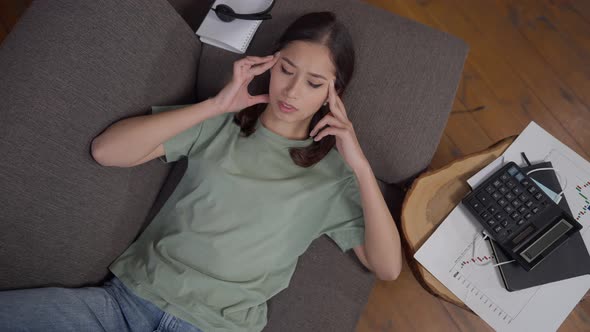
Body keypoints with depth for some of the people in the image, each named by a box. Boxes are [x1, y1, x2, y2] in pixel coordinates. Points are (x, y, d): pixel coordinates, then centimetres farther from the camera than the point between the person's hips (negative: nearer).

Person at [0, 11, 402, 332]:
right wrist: (214, 105, -7)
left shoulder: (331, 173, 4)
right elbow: (106, 151, -2)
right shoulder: (219, 124, 6)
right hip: (130, 293, 1)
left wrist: (361, 165, -11)